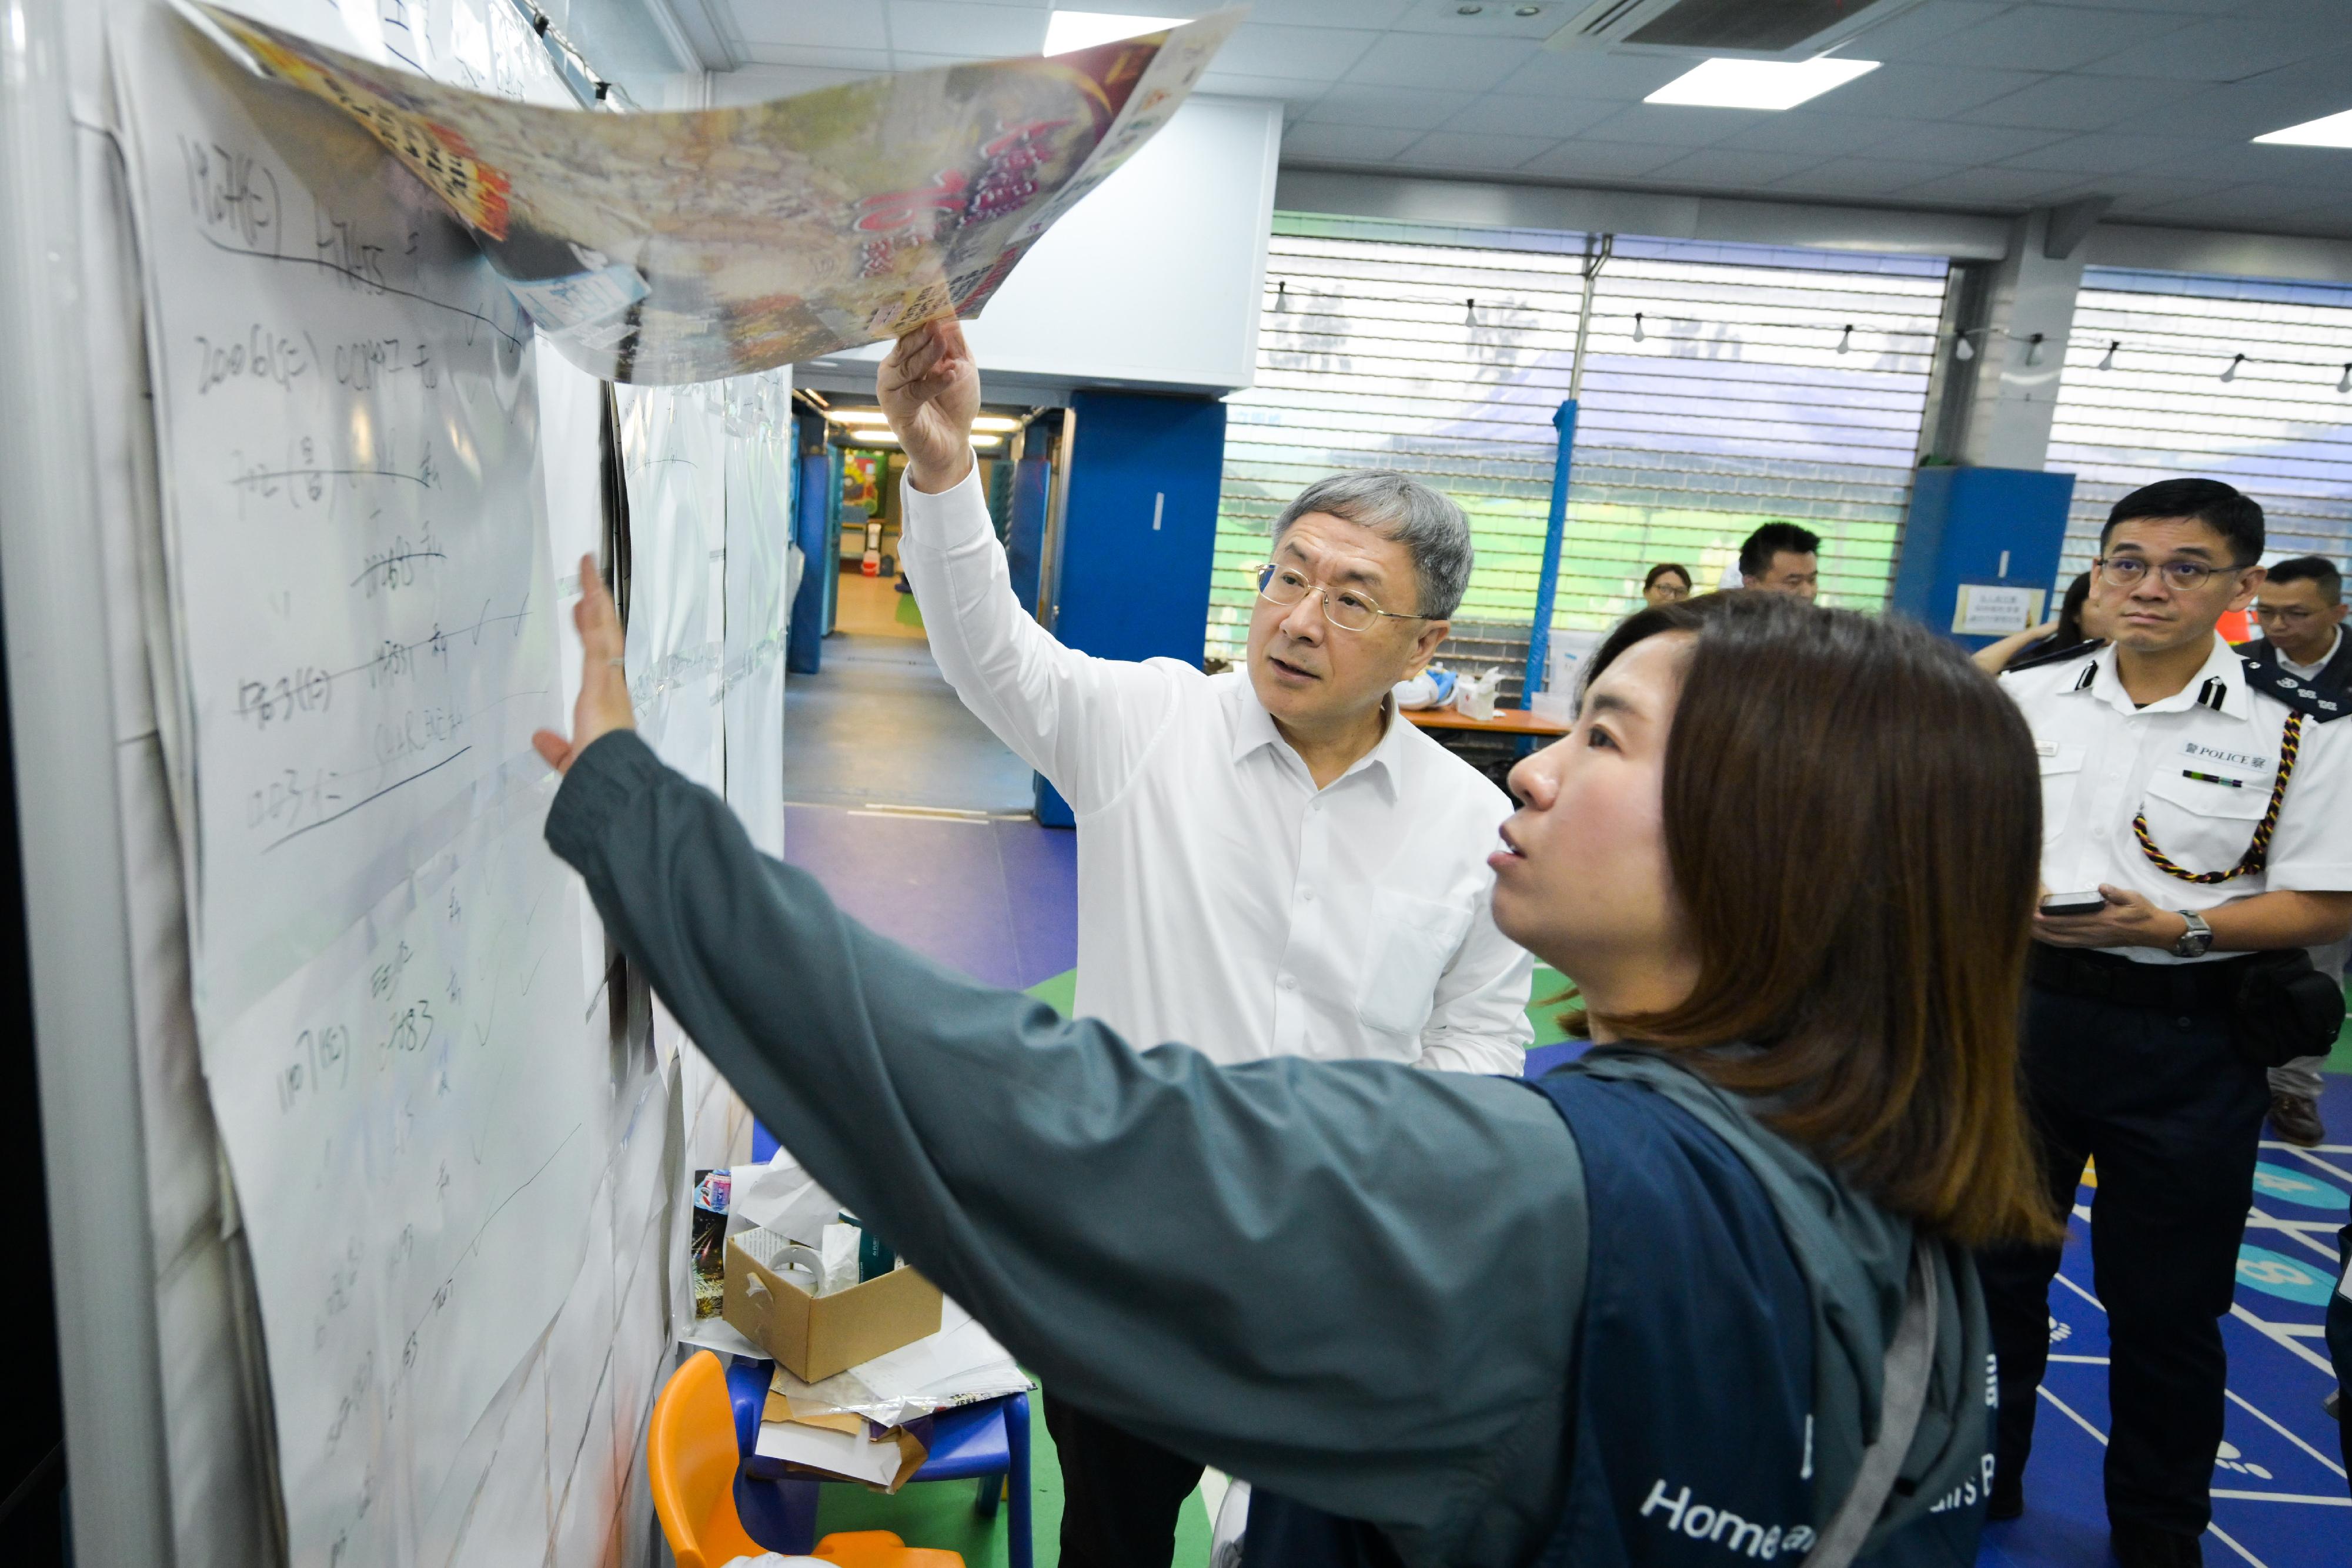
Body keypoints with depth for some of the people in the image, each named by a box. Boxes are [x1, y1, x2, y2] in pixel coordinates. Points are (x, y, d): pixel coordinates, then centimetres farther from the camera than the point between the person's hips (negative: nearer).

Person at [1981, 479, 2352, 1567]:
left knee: (2165, 1305, 12)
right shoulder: (2022, 700, 2)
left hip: (2186, 1040, -2)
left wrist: (2178, 927, -21)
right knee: (1992, 1264, 17)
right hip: (2019, 1010, 3)